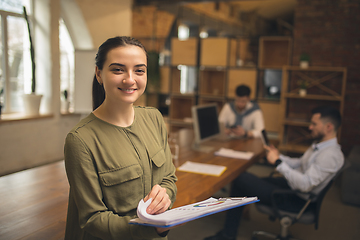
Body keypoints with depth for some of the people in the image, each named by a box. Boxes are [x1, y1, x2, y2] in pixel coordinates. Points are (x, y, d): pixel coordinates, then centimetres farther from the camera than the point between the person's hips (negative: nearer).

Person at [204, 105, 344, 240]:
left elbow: (305, 184, -31)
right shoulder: (319, 145, 8)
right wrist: (279, 156, 3)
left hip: (296, 200, -10)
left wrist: (278, 162, -27)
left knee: (241, 179, -10)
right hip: (289, 184, 10)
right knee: (240, 180, 7)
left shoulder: (330, 155, -24)